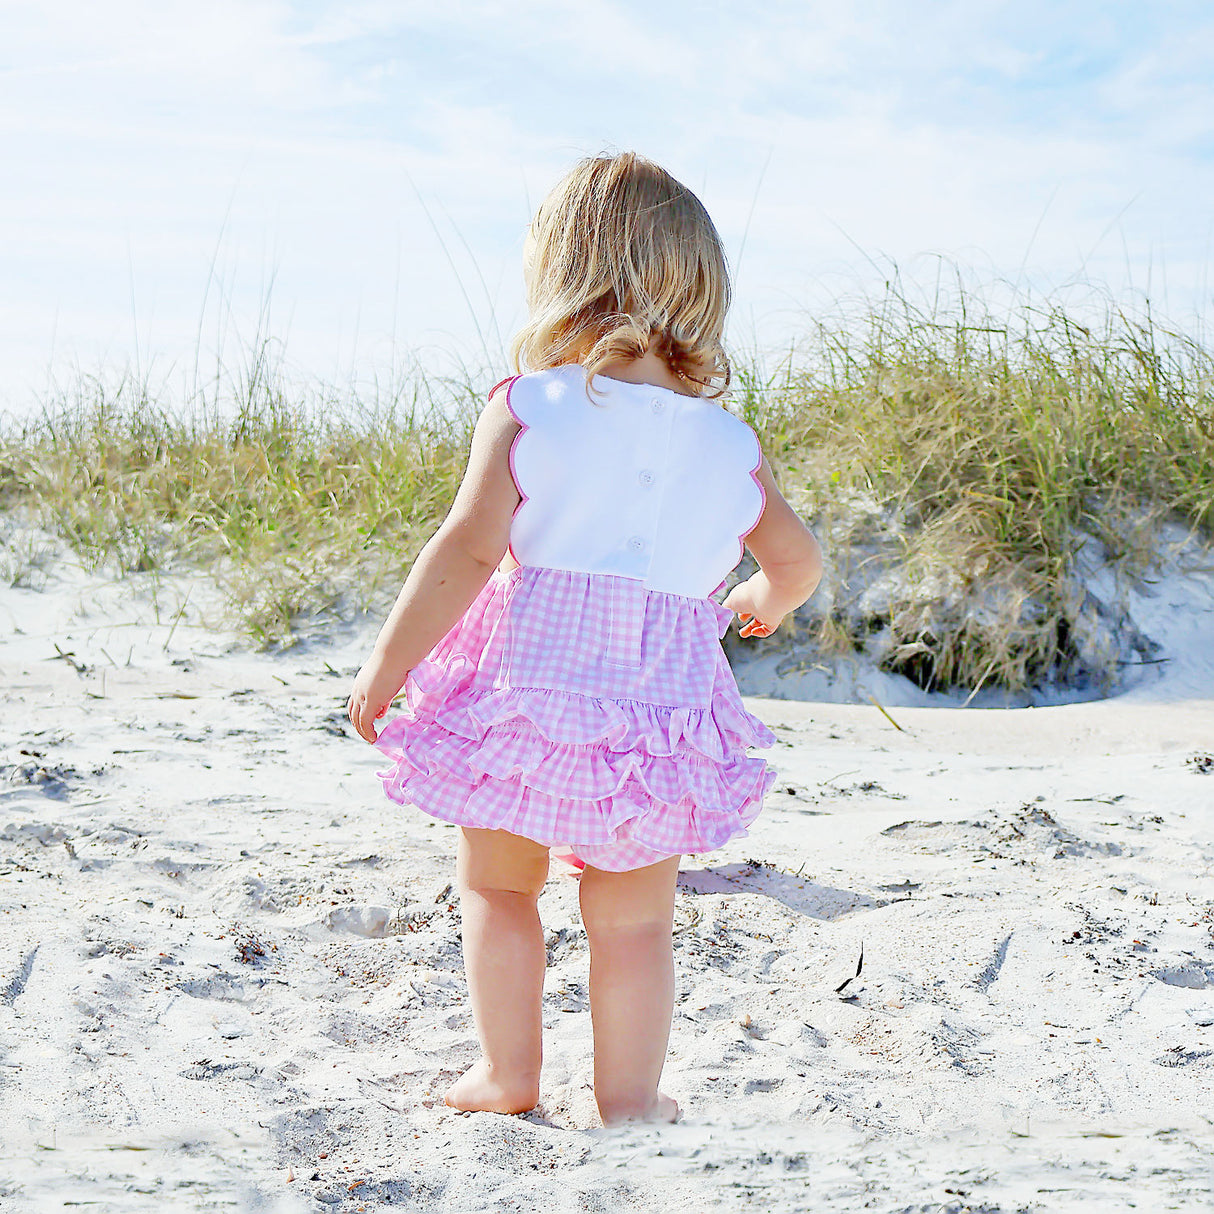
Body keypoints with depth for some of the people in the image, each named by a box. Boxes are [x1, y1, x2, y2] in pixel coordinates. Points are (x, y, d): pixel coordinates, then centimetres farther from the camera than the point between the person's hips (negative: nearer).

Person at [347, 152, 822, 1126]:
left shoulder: (525, 407, -7)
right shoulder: (729, 444, 4)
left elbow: (468, 549, -13)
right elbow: (797, 559, 12)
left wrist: (386, 665, -7)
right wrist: (765, 602, 35)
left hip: (526, 679, -2)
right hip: (660, 702, 2)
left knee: (496, 883, 19)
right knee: (633, 919, 14)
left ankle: (508, 1074, 26)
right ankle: (629, 1097, 21)